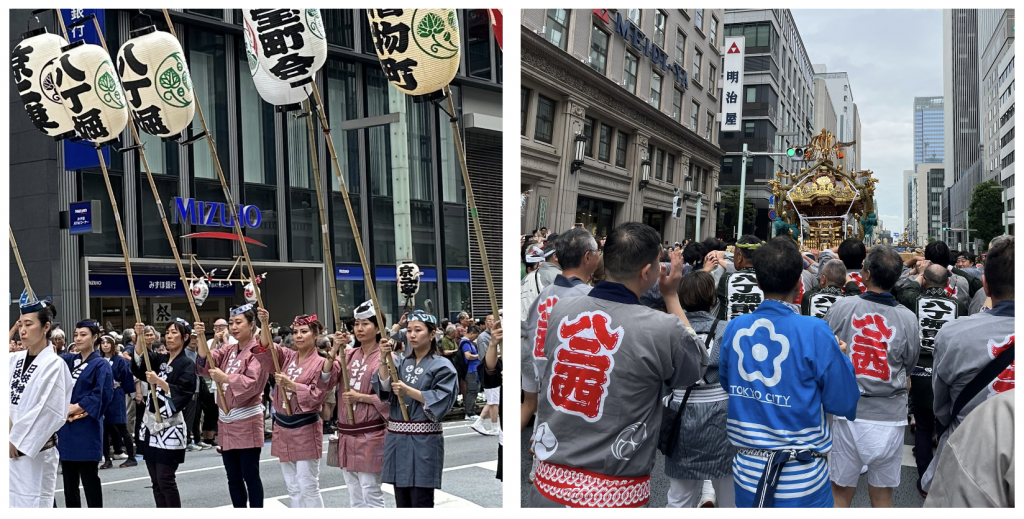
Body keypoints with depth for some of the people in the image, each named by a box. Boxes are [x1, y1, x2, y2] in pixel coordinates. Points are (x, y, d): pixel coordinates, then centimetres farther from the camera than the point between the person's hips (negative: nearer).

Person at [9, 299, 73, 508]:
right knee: (10, 502, 11)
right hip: (11, 447, 6)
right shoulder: (14, 359, 8)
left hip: (34, 452, -6)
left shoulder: (54, 365, -11)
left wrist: (17, 439, -12)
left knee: (32, 503, -1)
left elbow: (48, 412, -15)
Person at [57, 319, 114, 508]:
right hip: (66, 427, 7)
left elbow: (101, 396, -15)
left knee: (89, 477, -1)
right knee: (69, 477, 13)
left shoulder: (100, 364, -6)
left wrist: (75, 408, -14)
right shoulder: (69, 360, 12)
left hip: (87, 429, -6)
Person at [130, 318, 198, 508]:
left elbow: (183, 394, -14)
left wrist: (159, 382, -24)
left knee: (166, 480, -6)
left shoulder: (187, 364, -5)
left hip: (170, 426, -7)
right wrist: (140, 337, -18)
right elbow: (139, 365, -5)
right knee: (156, 481, 10)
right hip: (151, 423, 7)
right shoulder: (160, 359, 14)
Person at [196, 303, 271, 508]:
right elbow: (206, 363, -3)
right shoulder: (228, 351, 11)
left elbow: (253, 384, -18)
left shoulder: (258, 351, -10)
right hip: (226, 420, 7)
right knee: (233, 477, 13)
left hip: (247, 421, -7)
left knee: (250, 475, -1)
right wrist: (201, 338, -15)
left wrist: (225, 378, -25)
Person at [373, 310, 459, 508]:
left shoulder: (442, 366, -4)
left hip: (423, 441, -5)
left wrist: (408, 390, -17)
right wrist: (384, 359, -13)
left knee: (421, 502, -4)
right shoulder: (401, 363, 12)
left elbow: (440, 401, -14)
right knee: (402, 501, 11)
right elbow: (384, 389, -2)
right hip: (397, 438, 5)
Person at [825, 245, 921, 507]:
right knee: (882, 495, 15)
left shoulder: (841, 308, -11)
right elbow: (909, 367, 6)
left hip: (847, 412, -1)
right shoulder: (908, 319, -8)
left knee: (841, 493, 12)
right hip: (890, 417, 1)